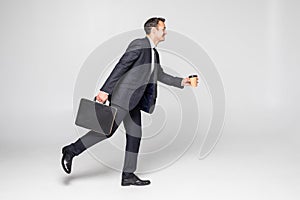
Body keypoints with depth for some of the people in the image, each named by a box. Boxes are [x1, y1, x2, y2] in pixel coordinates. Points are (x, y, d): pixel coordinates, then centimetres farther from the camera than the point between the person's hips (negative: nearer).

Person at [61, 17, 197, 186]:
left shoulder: (154, 52, 17)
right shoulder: (138, 45, -10)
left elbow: (160, 75, 30)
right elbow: (120, 67, -16)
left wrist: (181, 82, 23)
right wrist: (105, 90, -21)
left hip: (133, 101, 9)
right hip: (123, 97, -9)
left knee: (135, 136, 7)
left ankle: (128, 175, 14)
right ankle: (72, 150, -1)